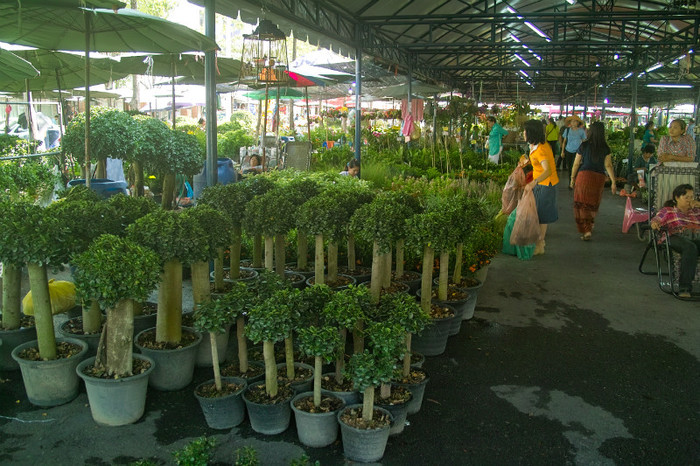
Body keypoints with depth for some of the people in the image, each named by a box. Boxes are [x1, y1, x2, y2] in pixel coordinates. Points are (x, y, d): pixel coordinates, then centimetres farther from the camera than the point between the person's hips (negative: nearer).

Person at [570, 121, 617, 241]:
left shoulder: (584, 146, -3)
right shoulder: (605, 148, 0)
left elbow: (576, 164, 2)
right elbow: (608, 166, -4)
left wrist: (572, 178, 12)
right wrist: (613, 182, -2)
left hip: (584, 175, -2)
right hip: (599, 177, 2)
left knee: (582, 204, 3)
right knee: (593, 204, 18)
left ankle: (586, 231, -8)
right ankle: (590, 226, 30)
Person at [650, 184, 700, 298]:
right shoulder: (668, 210, 24)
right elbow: (656, 220, 9)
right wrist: (654, 224, -17)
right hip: (677, 237, -3)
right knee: (690, 247, -40)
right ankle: (684, 287, -43)